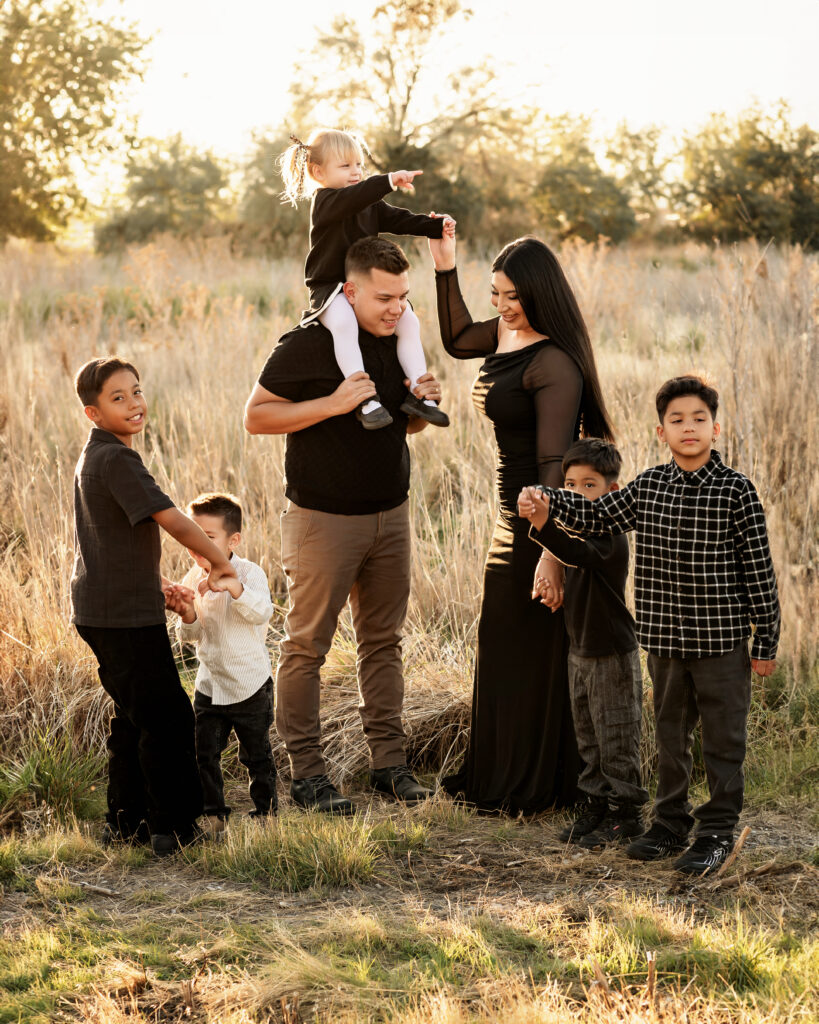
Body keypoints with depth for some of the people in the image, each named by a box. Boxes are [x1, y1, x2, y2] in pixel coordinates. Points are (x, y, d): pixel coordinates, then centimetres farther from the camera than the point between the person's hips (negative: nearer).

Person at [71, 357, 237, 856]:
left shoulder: (95, 456, 14)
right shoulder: (116, 459, -18)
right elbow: (172, 519, -22)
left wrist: (156, 582, 22)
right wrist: (220, 561, -8)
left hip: (101, 609, 11)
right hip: (124, 616, -11)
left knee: (136, 716, 18)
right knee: (168, 718, -5)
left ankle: (127, 821, 24)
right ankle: (176, 828, -1)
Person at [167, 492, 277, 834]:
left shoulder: (249, 573, -13)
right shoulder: (192, 580, 1)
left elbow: (262, 612, -31)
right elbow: (190, 636, 6)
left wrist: (233, 587, -45)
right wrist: (188, 617, -17)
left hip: (250, 684, -4)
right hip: (210, 685, 4)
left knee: (256, 753, 10)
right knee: (204, 752, 1)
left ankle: (265, 809, 27)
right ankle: (213, 814, 15)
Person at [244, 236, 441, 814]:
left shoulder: (399, 342, 8)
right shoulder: (308, 345, -13)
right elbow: (256, 417, -12)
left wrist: (422, 406, -2)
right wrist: (334, 403, -21)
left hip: (389, 514, 6)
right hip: (323, 517, -6)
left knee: (384, 640, 10)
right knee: (307, 645, -1)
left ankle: (389, 760, 17)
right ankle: (307, 771, 6)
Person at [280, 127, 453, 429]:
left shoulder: (372, 205, 15)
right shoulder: (325, 202, -11)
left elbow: (398, 220, 10)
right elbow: (351, 200, -32)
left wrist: (437, 226, -5)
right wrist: (389, 181, -44)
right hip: (330, 289, -8)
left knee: (408, 320, -8)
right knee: (344, 324, -36)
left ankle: (417, 393, -3)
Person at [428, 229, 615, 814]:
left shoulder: (555, 364, -22)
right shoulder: (507, 333, 6)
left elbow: (554, 461, -26)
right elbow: (458, 340, 29)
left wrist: (550, 549, -29)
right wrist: (446, 269, 18)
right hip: (515, 509, 10)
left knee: (536, 648, 1)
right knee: (501, 644, 17)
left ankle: (537, 787, 13)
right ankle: (498, 775, 30)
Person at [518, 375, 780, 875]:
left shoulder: (736, 490, -9)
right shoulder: (647, 486, 3)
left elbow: (759, 570, -7)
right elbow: (597, 516, 18)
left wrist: (766, 640, -7)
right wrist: (548, 501, 2)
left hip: (722, 641, -4)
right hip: (665, 638, 4)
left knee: (723, 739, 4)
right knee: (671, 733, 16)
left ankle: (718, 830, 15)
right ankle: (672, 822, 28)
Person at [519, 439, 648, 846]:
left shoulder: (610, 537, -21)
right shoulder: (578, 532, 8)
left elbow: (578, 554, -44)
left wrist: (542, 524, -59)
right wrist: (555, 590, 5)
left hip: (613, 655, -9)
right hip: (581, 651, 9)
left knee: (617, 738, 1)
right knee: (588, 737, 16)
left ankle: (624, 812, 11)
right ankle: (597, 803, 27)